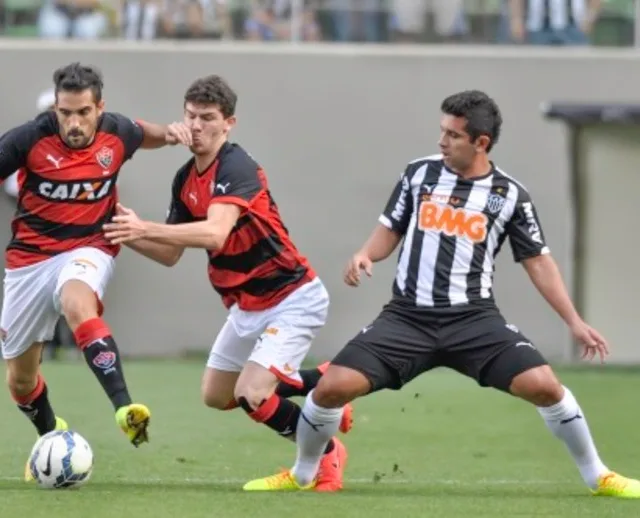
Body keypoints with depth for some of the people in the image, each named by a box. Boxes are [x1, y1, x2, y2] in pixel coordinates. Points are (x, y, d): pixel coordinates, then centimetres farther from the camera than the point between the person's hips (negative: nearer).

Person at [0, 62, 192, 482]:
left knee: (78, 305, -39)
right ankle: (52, 435, 44)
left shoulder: (116, 133, -6)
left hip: (88, 249, -1)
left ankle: (125, 408, -50)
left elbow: (144, 135, 18)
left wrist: (169, 133, -2)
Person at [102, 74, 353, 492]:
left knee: (251, 395, -19)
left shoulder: (236, 167, -24)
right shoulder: (186, 179, 3)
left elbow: (215, 234, -40)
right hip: (248, 304, 9)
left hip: (292, 299, -9)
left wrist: (146, 228, -46)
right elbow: (171, 254, 9)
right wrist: (128, 235, -7)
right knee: (216, 395, 17)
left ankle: (326, 456, 6)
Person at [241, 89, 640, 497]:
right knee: (333, 387, -13)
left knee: (543, 385, -21)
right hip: (408, 317, 1)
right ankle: (302, 475, 13)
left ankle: (597, 477, 0)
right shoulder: (420, 173, 4)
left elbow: (538, 262, 5)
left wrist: (574, 321, 0)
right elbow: (391, 230, 14)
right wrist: (366, 254, -8)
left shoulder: (510, 195, 0)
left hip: (474, 318, -1)